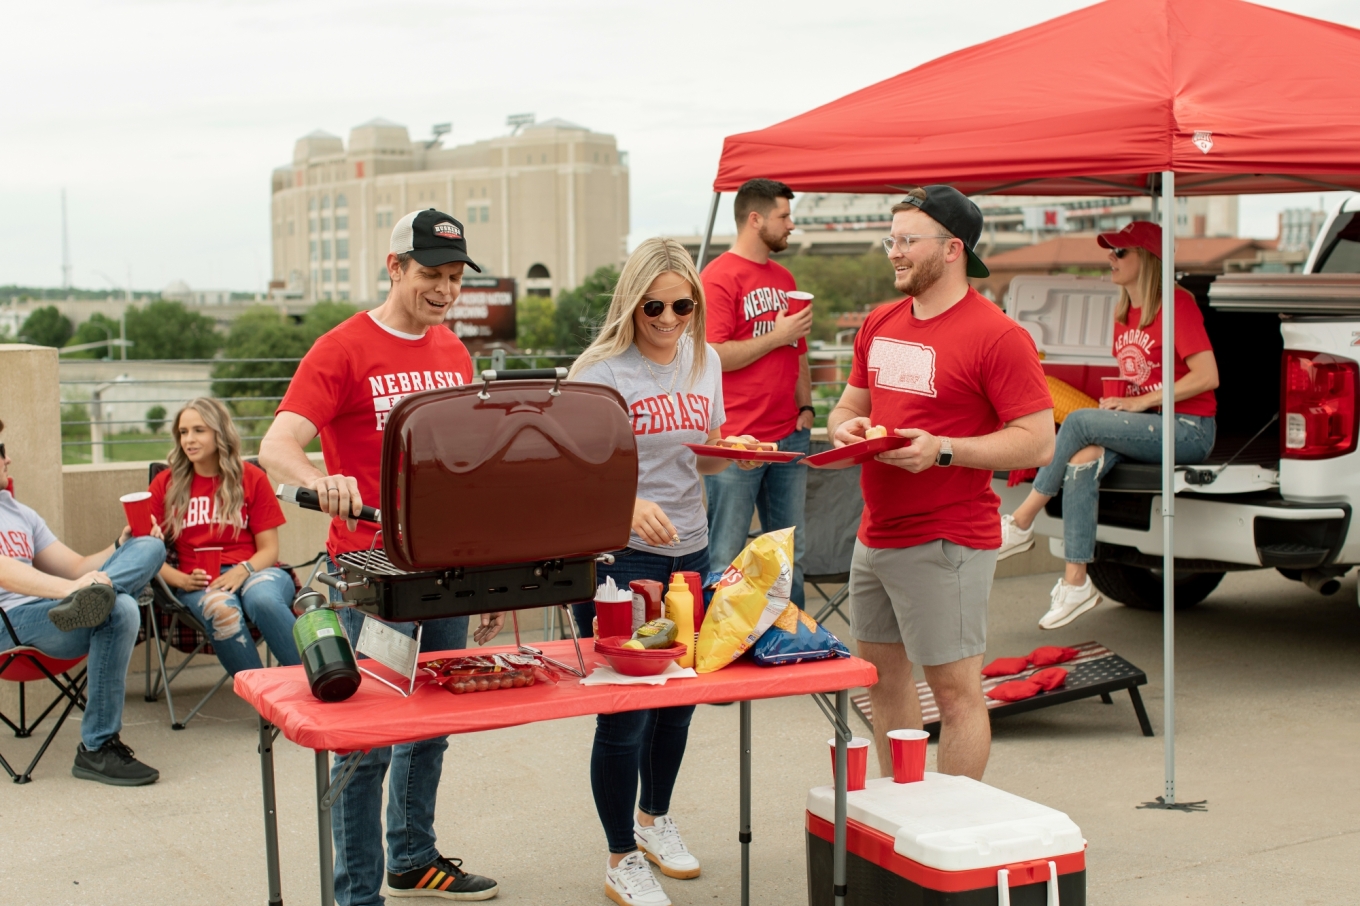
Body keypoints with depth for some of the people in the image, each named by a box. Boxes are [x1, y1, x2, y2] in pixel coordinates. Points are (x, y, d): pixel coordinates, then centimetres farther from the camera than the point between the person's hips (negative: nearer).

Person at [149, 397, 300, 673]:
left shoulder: (251, 477, 9)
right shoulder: (165, 485, 11)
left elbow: (269, 548, 6)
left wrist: (243, 570, -15)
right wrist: (183, 580, -13)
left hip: (253, 571, 0)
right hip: (200, 583, 0)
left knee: (264, 600, -38)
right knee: (222, 610, -37)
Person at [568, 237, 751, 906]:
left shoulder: (705, 361, 6)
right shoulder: (600, 370, -12)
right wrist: (628, 505, -36)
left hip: (688, 550, 6)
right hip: (616, 556, -6)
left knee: (680, 695, 18)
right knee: (625, 710, 0)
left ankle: (654, 819, 42)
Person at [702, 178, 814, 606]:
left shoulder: (784, 279, 16)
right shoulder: (720, 277, -8)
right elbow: (713, 357, -16)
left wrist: (806, 406, 11)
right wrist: (777, 336, -12)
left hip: (789, 436, 7)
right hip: (738, 440, -7)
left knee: (790, 553, 12)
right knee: (726, 559, -2)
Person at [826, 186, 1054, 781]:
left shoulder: (997, 336, -12)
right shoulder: (879, 324, 12)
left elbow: (1037, 442, -15)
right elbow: (849, 406, 22)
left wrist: (942, 450, -24)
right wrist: (847, 427, -2)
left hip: (945, 544, -8)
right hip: (875, 533, 8)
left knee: (955, 689, -3)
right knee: (883, 676, 16)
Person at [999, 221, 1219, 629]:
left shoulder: (1177, 305, -11)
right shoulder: (1124, 314, 14)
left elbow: (1207, 377, -18)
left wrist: (1140, 402, -17)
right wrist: (1117, 399, 2)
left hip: (1188, 429, -7)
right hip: (1146, 427, 7)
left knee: (1079, 421, -23)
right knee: (1081, 463, -22)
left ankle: (1021, 524, -12)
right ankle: (1076, 583, -22)